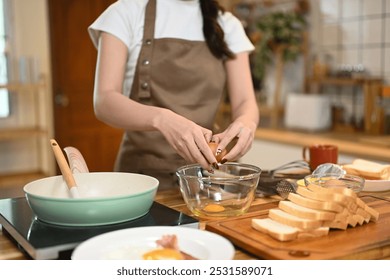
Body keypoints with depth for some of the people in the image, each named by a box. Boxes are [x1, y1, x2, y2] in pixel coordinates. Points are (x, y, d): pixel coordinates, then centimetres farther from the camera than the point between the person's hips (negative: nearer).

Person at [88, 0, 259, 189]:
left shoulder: (227, 25, 7)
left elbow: (245, 103, -1)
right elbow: (103, 101, -14)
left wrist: (246, 122, -25)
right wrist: (162, 119, -32)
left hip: (204, 170, 3)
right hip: (143, 170, -2)